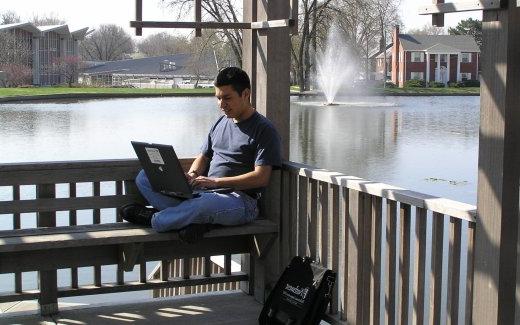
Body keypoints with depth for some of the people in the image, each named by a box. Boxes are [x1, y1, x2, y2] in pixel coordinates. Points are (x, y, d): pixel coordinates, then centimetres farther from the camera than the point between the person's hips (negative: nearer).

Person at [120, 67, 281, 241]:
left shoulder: (264, 130, -5)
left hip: (240, 200, -7)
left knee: (205, 203, -43)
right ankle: (195, 217, -22)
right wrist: (192, 174, -1)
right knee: (145, 177, -4)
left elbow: (261, 177, -14)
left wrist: (215, 182, -19)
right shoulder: (221, 122, 18)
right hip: (205, 191, 8)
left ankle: (153, 219, -15)